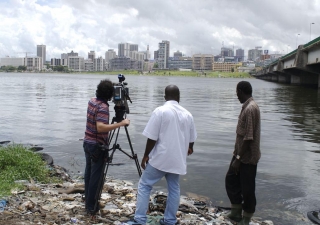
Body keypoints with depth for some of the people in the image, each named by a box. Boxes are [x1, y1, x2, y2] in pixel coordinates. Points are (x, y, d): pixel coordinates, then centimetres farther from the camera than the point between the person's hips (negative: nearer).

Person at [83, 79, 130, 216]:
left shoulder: (92, 101, 5)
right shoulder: (103, 107, -22)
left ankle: (88, 201, 26)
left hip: (87, 142, 9)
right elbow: (101, 127, -34)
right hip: (97, 146, -9)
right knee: (96, 176, -1)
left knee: (89, 172, 16)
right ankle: (92, 206, 5)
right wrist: (121, 124, -33)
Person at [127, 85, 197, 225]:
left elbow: (152, 137, -14)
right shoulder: (187, 114, 5)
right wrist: (188, 149, 36)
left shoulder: (160, 111, -11)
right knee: (174, 188, 14)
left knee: (144, 186, 5)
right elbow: (191, 139, 14)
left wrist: (146, 156, -2)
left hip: (160, 158, -5)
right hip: (177, 159, 5)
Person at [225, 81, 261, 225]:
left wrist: (238, 158, -21)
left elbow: (248, 138, -25)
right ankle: (236, 212, 29)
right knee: (231, 180, 17)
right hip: (241, 154, 10)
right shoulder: (248, 106, 9)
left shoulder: (250, 109, -23)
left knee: (247, 189, 4)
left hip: (247, 157, -10)